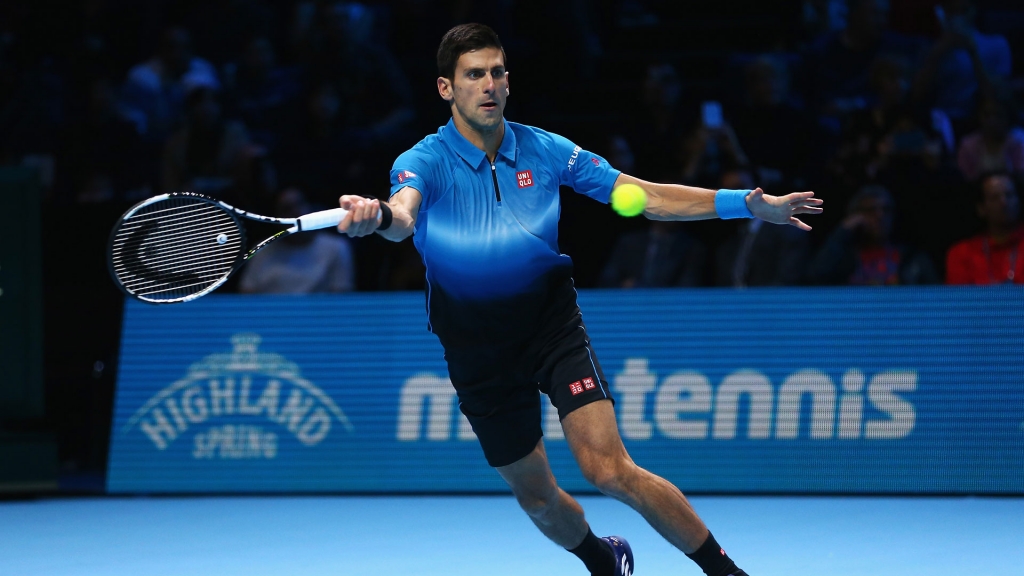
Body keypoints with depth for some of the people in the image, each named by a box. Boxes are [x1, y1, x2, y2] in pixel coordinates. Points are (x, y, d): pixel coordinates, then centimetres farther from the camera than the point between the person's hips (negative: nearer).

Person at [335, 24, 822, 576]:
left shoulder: (545, 151, -6)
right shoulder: (425, 162, -14)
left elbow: (645, 197, -2)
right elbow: (403, 215, -36)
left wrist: (748, 203, -11)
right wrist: (378, 217, -63)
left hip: (554, 327, 0)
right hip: (479, 350, 0)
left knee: (608, 470, -18)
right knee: (536, 497, 12)